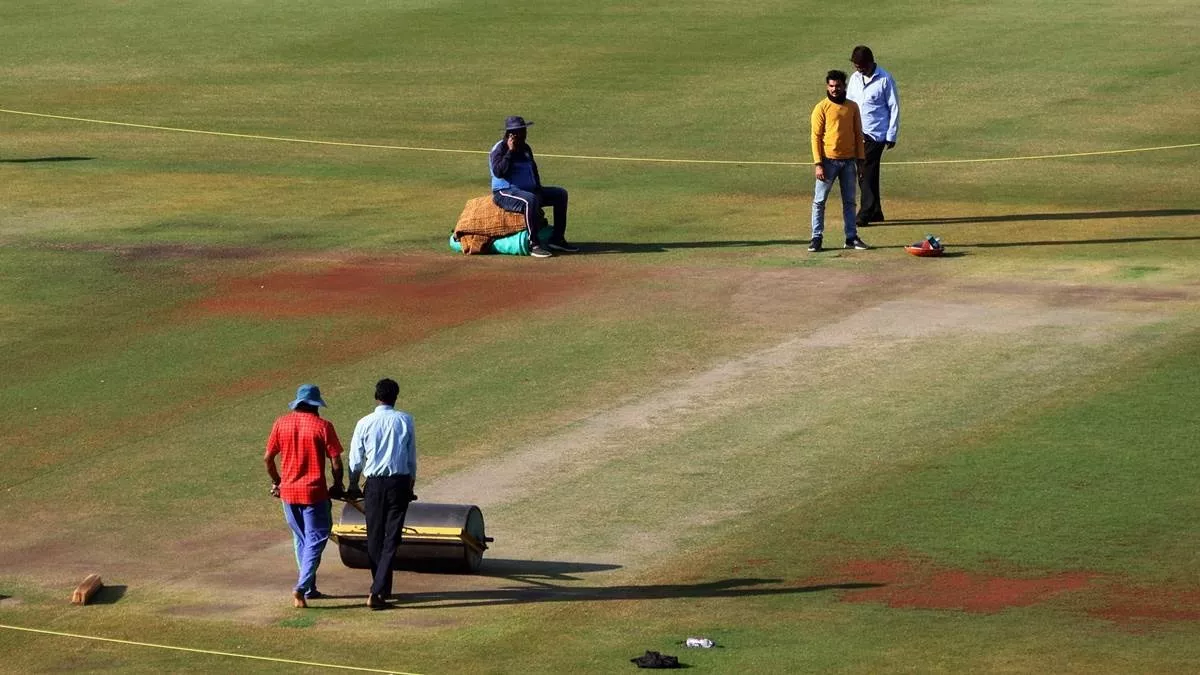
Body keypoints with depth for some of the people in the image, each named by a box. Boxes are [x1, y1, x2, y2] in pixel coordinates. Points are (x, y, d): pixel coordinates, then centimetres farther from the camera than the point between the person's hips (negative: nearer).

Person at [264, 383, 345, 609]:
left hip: (288, 491, 4)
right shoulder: (322, 426, -10)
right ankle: (302, 587, -14)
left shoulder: (281, 423, 1)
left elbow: (267, 458, 5)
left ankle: (309, 588, 25)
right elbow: (336, 462, -10)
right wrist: (337, 485, 7)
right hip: (314, 493, -4)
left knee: (301, 539, 19)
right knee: (315, 539, 2)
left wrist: (276, 481, 21)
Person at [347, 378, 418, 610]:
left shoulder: (365, 423, -3)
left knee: (374, 538, 13)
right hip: (400, 482, 0)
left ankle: (382, 589, 22)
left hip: (375, 483, 0)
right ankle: (378, 591, -12)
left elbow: (356, 460, 3)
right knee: (392, 537, -1)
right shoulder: (405, 421, -1)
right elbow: (412, 456, 6)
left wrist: (353, 486, 20)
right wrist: (410, 485, 19)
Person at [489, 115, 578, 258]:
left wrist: (539, 189, 5)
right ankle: (534, 245, -36)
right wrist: (510, 151, -23)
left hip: (529, 190, 9)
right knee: (530, 200, -39)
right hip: (505, 193, -9)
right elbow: (498, 172, -25)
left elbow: (533, 170, 22)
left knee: (560, 194, 2)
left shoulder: (525, 148, 14)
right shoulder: (500, 148, -10)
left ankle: (557, 239, 2)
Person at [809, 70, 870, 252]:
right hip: (829, 160, -4)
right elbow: (816, 136, -7)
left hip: (848, 161, 4)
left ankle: (852, 237, 15)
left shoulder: (852, 107, 7)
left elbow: (858, 134, 11)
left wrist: (860, 160, 6)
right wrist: (818, 164, -13)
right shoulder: (822, 108, -5)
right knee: (819, 201, -1)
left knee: (849, 201, 9)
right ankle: (817, 238, 3)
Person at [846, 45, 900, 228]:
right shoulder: (855, 79, 10)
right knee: (866, 173, 9)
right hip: (857, 134, 6)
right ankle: (876, 212, 17)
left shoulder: (885, 80, -7)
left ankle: (865, 215, -8)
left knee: (867, 174, -10)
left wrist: (891, 136, -8)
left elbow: (894, 108, -5)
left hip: (876, 135, -6)